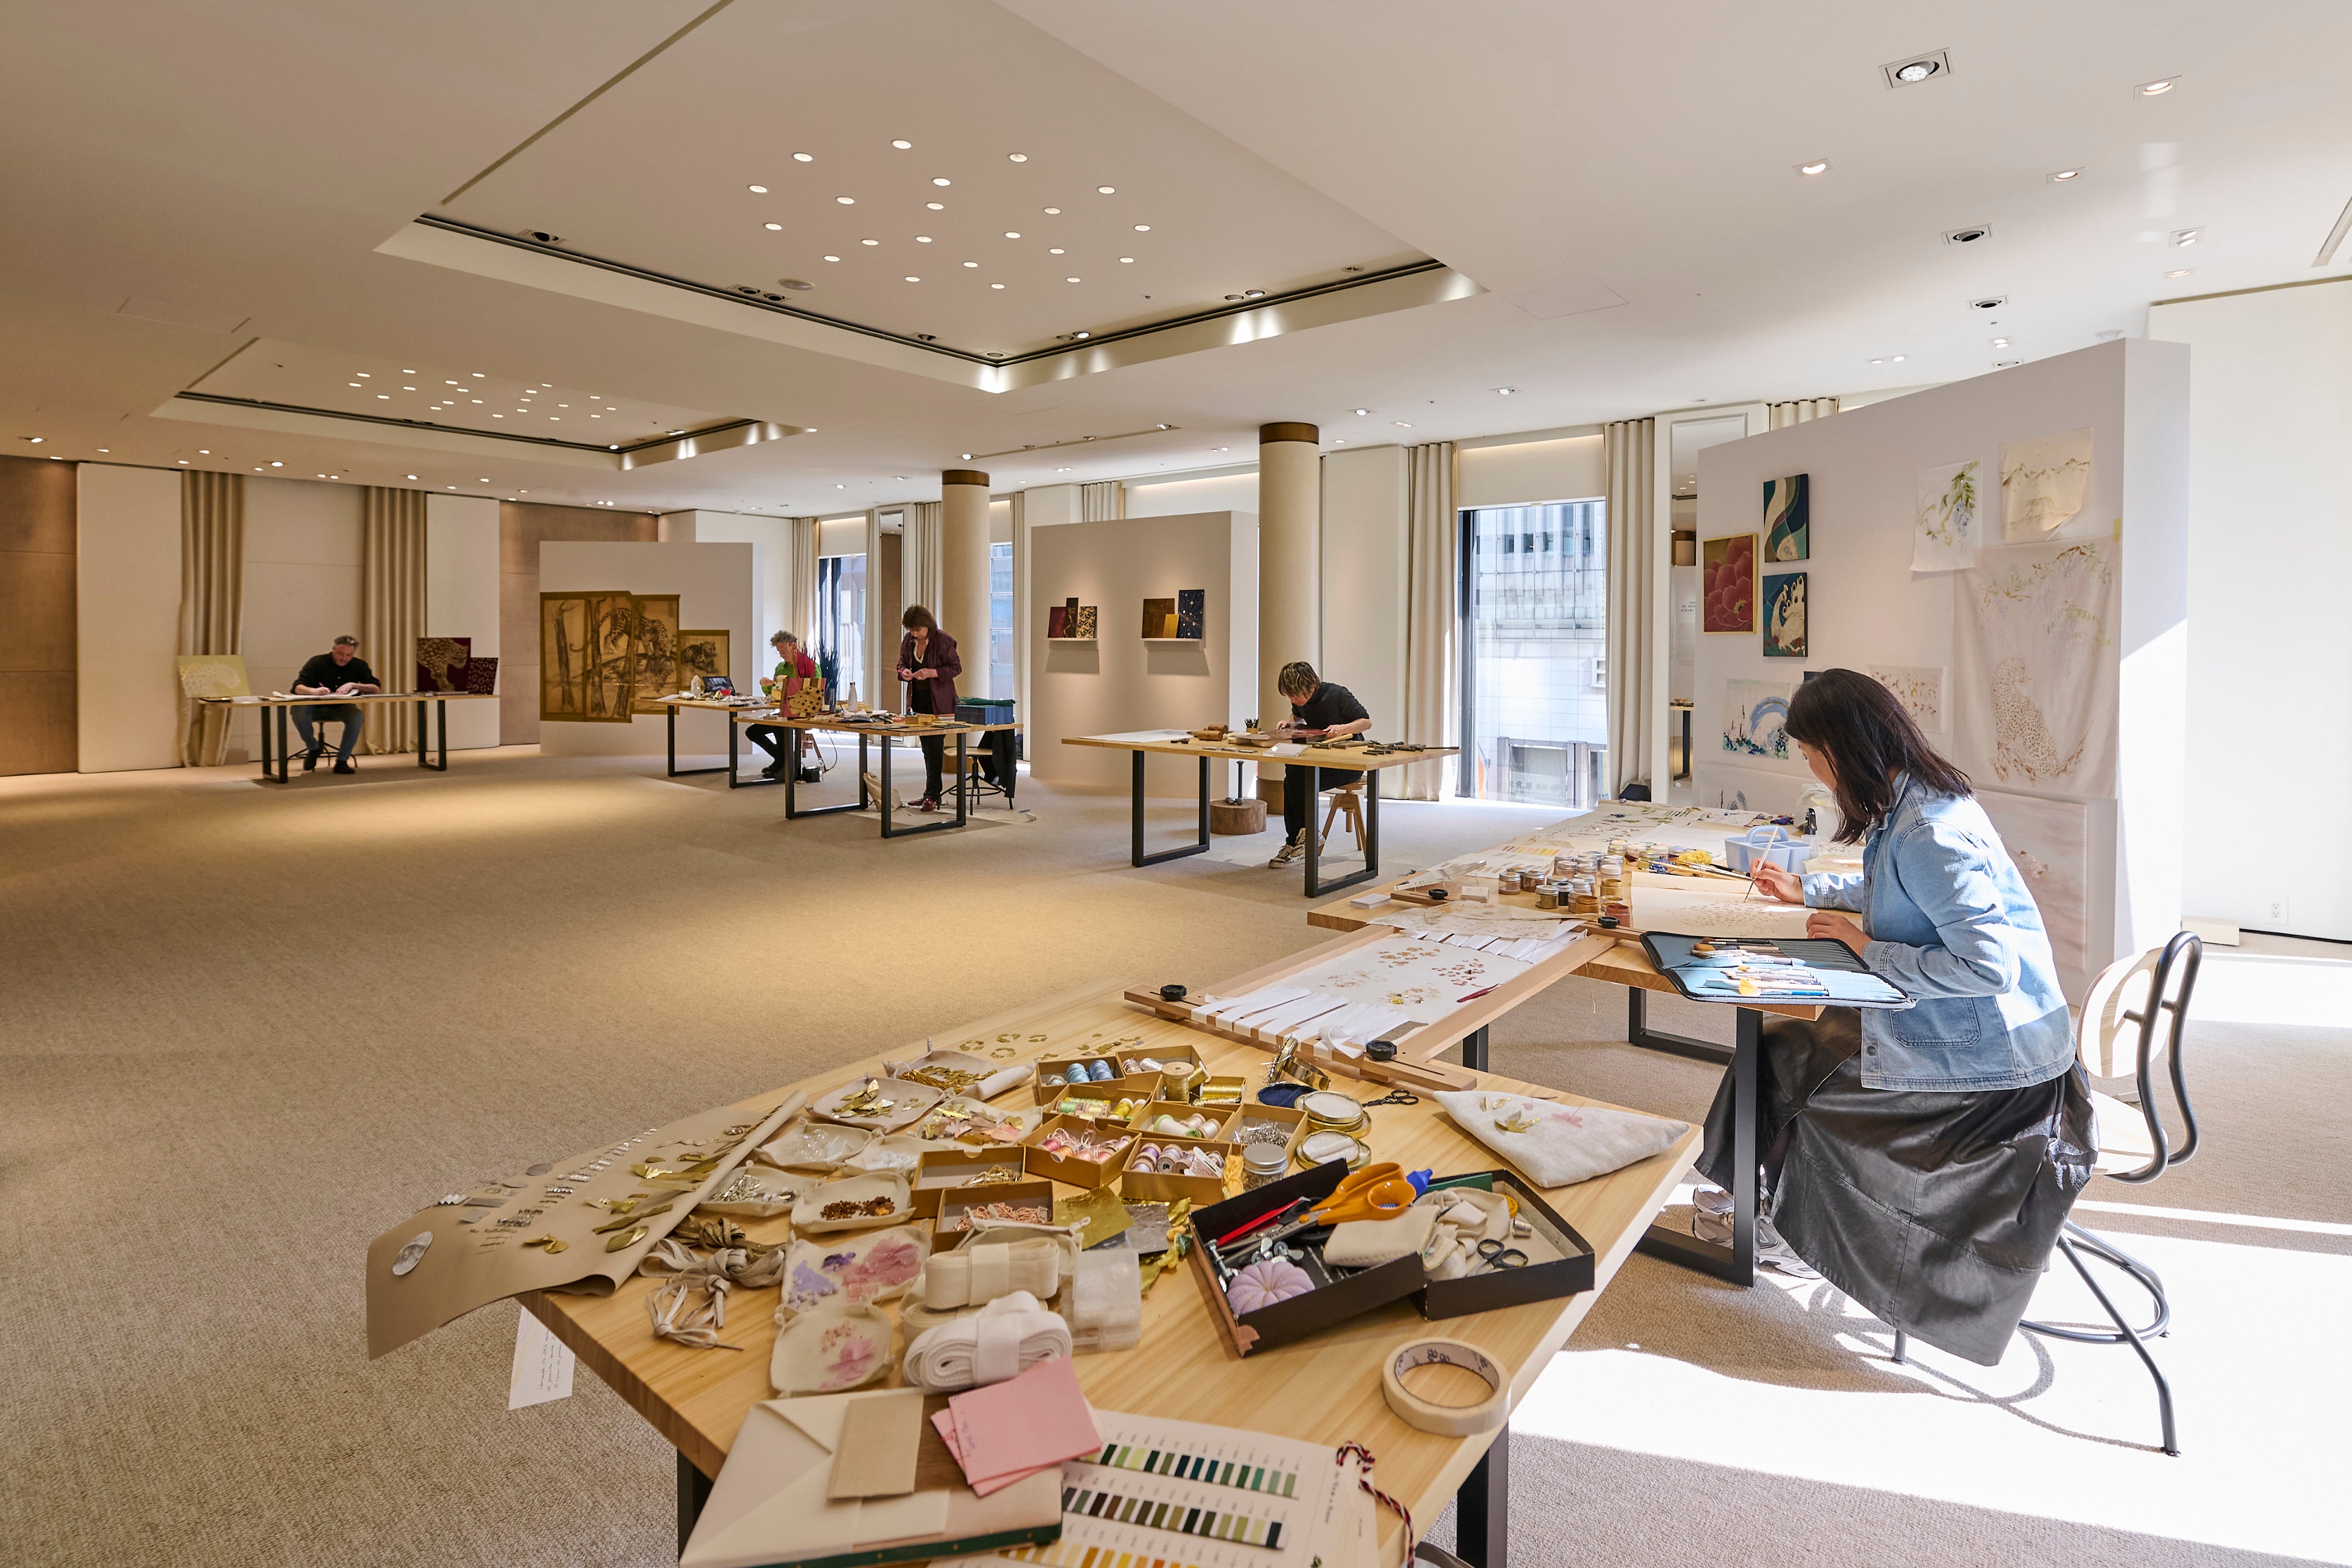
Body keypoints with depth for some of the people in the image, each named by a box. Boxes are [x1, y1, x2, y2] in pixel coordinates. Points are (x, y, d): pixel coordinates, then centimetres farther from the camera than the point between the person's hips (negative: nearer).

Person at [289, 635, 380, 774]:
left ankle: (342, 761, -21)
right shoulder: (317, 662, -8)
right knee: (298, 711, -34)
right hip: (316, 707, -1)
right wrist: (314, 691, -39)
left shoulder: (359, 665, -1)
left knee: (357, 717, -34)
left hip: (342, 708, 1)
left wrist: (353, 685, -26)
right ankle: (313, 748, -4)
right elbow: (297, 688, -17)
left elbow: (376, 688, -10)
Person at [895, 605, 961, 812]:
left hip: (939, 702, -7)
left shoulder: (943, 641, -12)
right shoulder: (908, 641, 6)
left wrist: (931, 673, -23)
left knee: (934, 747, -9)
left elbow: (956, 668, -11)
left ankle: (931, 796, -5)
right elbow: (902, 663, 16)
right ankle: (934, 793, 21)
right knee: (927, 748, 12)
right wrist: (904, 673, -8)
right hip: (918, 700, 7)